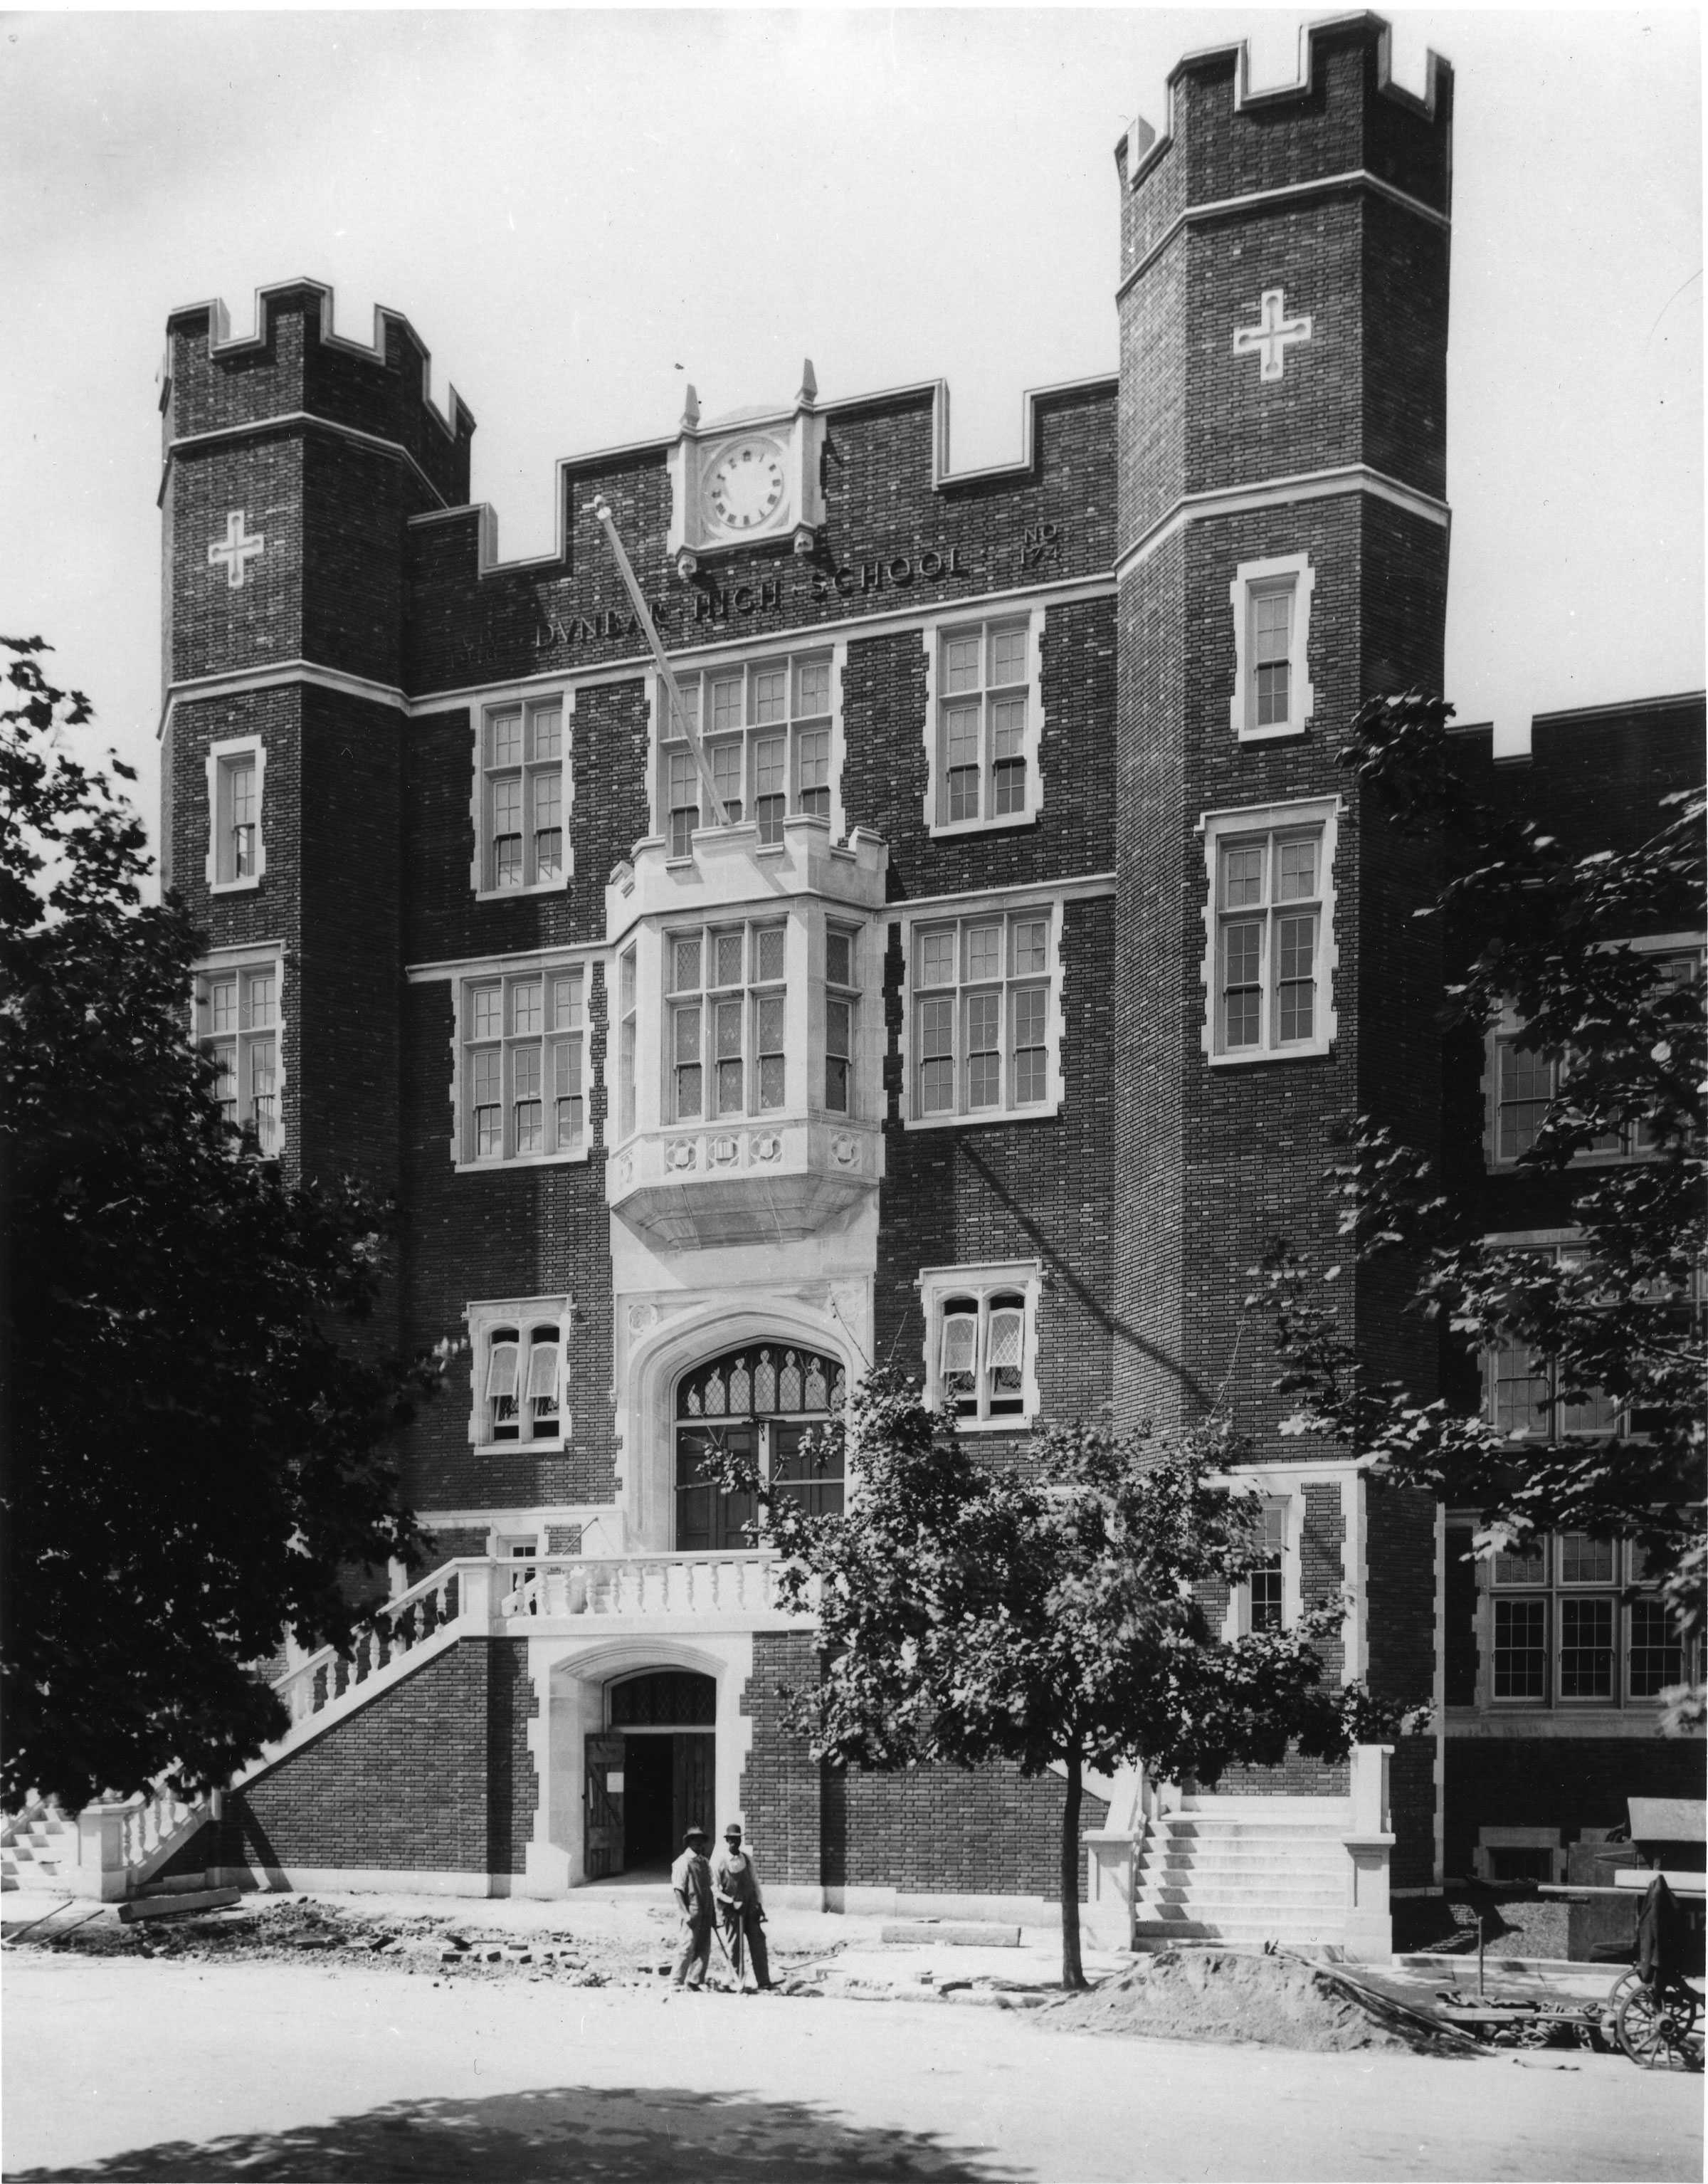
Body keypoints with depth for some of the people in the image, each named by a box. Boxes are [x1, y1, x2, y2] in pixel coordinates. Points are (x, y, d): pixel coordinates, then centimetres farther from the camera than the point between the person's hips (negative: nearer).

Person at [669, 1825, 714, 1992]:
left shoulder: (704, 1862, 14)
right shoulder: (683, 1863, -9)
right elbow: (678, 1890, -13)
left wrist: (711, 1912, 17)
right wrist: (686, 1914, -19)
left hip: (705, 1913, 7)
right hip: (692, 1913, -7)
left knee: (704, 1949, 8)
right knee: (688, 1947, -7)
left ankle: (694, 1982, 17)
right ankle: (677, 1983, 0)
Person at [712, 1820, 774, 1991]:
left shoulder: (747, 1859, 8)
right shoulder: (720, 1861, -5)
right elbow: (714, 1887, -6)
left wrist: (760, 1905, 9)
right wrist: (732, 1902, -13)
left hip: (750, 1908, 4)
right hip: (731, 1910, -4)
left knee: (758, 1945, 0)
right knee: (734, 1948, 0)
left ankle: (764, 1985, 3)